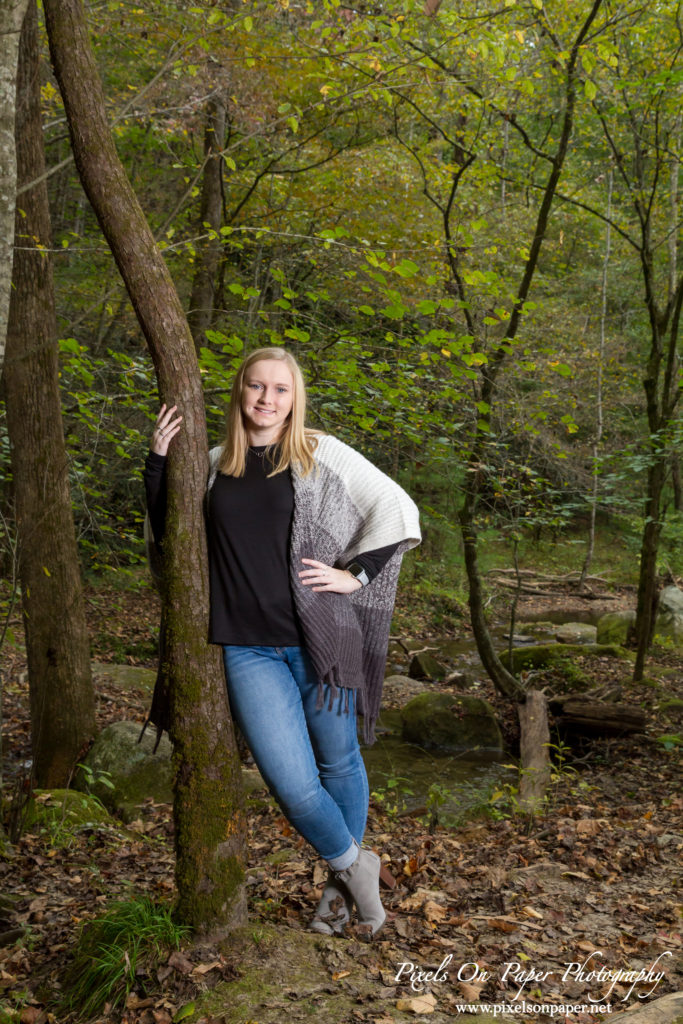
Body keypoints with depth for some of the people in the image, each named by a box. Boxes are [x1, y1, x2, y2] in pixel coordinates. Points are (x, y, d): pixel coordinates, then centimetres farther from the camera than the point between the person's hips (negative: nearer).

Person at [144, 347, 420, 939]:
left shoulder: (322, 454, 1)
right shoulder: (216, 466, 10)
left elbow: (397, 510, 1)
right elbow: (169, 533, 22)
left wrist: (355, 574, -7)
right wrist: (158, 462, 10)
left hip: (320, 640, -1)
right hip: (250, 650, 1)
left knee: (339, 763, 12)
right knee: (292, 784, -8)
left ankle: (340, 884, 36)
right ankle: (353, 866, 21)